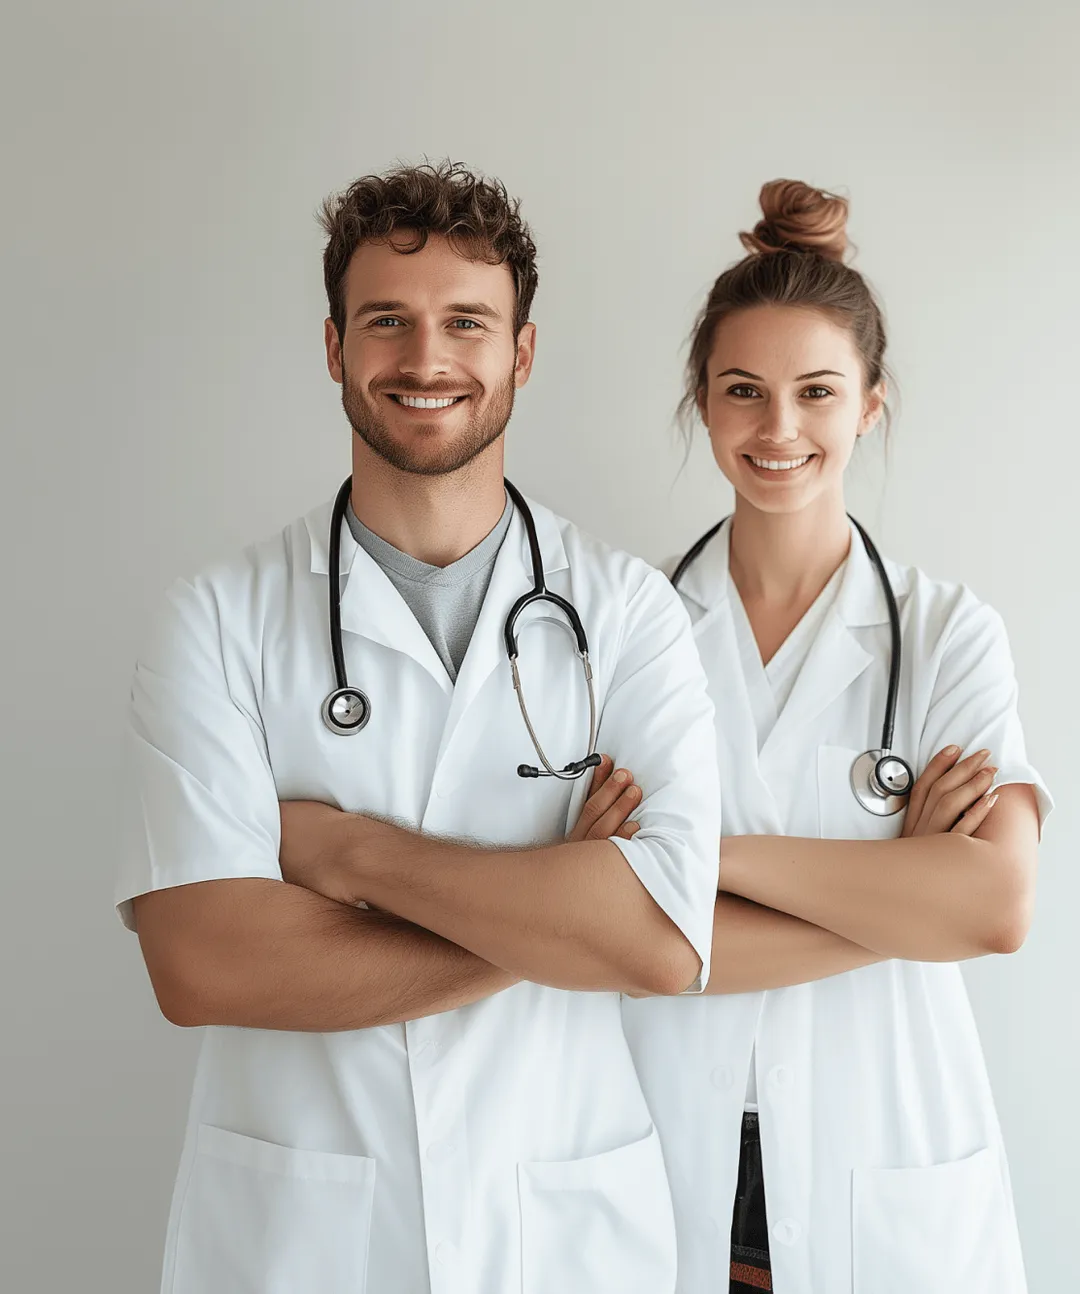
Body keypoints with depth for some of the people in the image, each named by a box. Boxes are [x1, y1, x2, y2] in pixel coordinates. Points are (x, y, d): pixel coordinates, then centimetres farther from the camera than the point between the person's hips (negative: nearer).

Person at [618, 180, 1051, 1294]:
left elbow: (997, 906, -18)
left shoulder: (947, 633, -4)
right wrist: (902, 900, -16)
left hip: (887, 1167, 0)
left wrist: (707, 846, -19)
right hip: (670, 1154, 0)